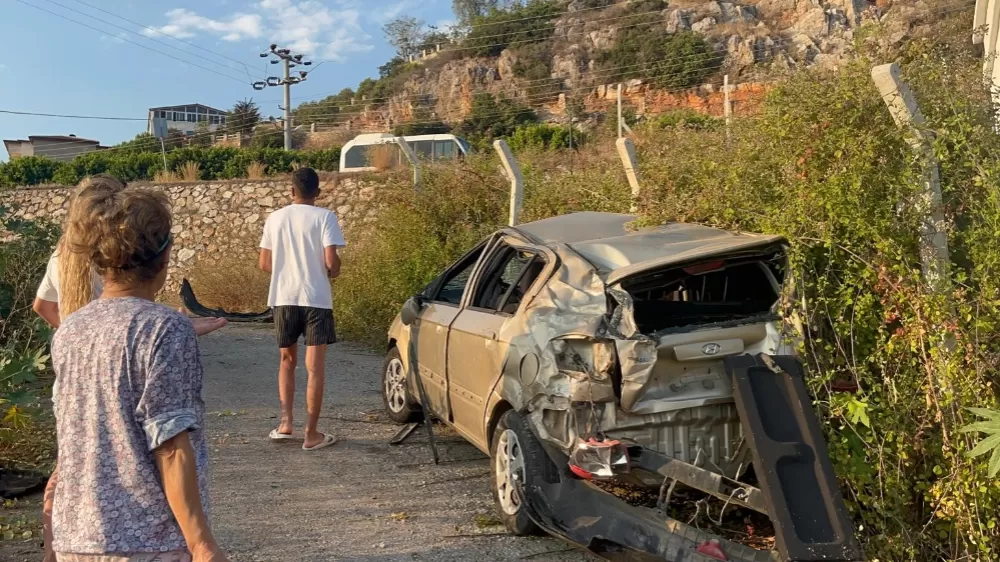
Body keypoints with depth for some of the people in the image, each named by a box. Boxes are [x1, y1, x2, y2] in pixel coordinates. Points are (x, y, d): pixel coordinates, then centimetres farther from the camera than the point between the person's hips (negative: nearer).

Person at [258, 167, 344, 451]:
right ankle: (311, 434, 5)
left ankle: (286, 423, 12)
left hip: (284, 298, 3)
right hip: (316, 299, -3)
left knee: (287, 360, 20)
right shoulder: (325, 217, -7)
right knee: (315, 367, 2)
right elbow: (332, 263, -14)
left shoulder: (275, 218, 5)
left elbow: (265, 264, 7)